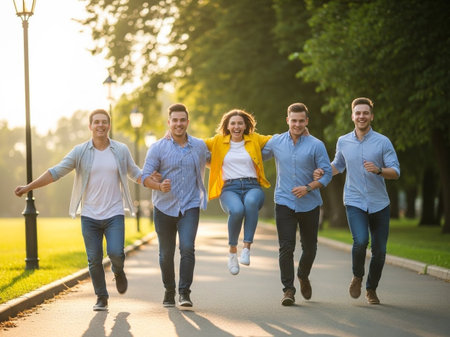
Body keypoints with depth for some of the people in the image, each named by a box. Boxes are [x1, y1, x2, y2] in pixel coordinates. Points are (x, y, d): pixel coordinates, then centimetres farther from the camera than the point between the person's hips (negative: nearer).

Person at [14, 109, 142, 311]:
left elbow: (135, 174, 15)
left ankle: (118, 272, 20)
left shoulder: (121, 151, 2)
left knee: (115, 253, -16)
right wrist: (28, 187, -10)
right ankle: (101, 298, 17)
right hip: (90, 216, 0)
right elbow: (55, 172, -3)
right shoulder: (80, 152, -1)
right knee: (94, 260, 1)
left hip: (114, 214, 0)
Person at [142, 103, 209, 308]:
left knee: (187, 248, -17)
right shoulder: (158, 148, -2)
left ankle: (185, 292, -10)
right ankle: (169, 291, 26)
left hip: (190, 206, 0)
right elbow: (145, 176, -6)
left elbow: (213, 161, 28)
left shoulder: (199, 146, 6)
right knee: (166, 254, 7)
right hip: (164, 207, 0)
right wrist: (159, 186, -24)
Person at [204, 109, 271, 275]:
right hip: (229, 188, 0)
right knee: (237, 210, -36)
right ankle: (232, 250, -12)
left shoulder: (255, 140, 17)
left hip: (252, 187, 0)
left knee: (251, 201, -39)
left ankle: (247, 247, -35)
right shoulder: (218, 141, 16)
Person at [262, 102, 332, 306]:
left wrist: (308, 187, -17)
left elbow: (327, 174, -4)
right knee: (286, 247, -9)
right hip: (284, 202, 0)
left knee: (309, 247, 12)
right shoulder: (275, 142, 2)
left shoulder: (316, 145, -5)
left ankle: (303, 276, 41)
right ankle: (288, 289, -2)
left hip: (310, 204, 0)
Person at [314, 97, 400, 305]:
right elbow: (338, 165, 24)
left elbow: (395, 172, -5)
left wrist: (378, 170, -24)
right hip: (354, 202, 0)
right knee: (361, 241, -23)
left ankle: (371, 289, 27)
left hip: (379, 203, 0)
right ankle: (357, 277, 5)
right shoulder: (343, 142, 6)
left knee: (379, 250, 4)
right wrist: (322, 172, 5)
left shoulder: (383, 142, -2)